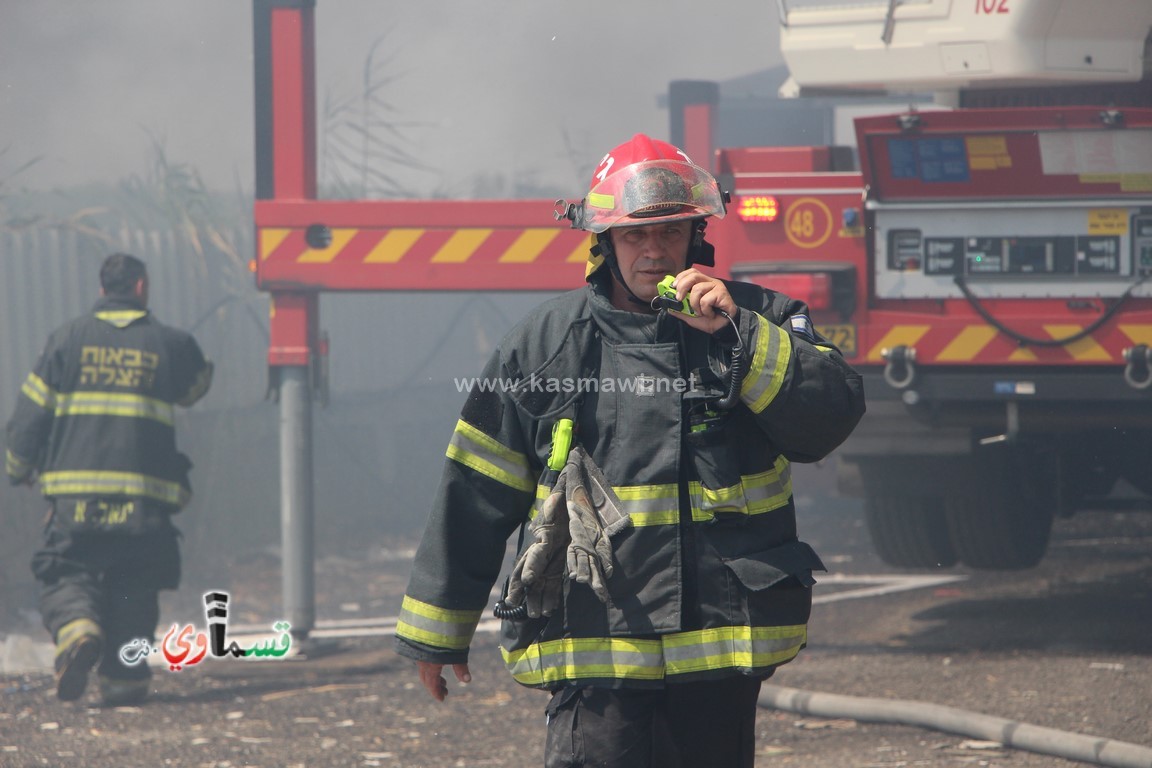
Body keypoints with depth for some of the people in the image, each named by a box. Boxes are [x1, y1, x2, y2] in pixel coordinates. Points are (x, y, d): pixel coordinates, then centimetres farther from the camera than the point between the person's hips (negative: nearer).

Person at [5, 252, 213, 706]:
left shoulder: (69, 339, 4)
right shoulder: (169, 344, 5)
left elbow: (31, 410, 4)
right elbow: (197, 385, 26)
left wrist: (19, 466, 18)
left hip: (76, 492, 0)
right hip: (143, 495, 0)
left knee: (64, 572, 6)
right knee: (134, 587, 10)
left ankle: (76, 628, -25)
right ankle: (122, 679, 5)